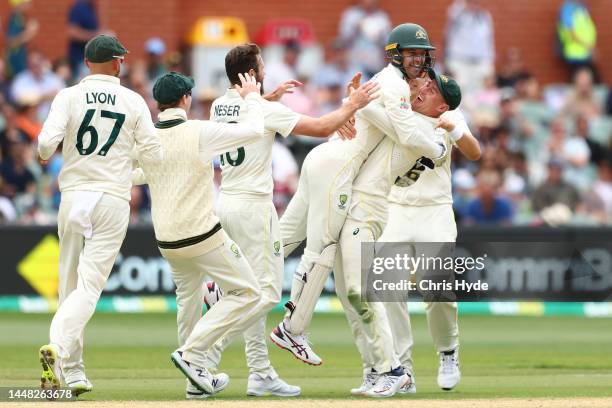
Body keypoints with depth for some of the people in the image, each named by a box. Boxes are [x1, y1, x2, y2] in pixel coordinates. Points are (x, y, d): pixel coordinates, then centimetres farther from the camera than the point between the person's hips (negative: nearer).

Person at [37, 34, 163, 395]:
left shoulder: (69, 97, 0)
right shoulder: (133, 101, 2)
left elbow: (46, 143, -12)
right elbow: (154, 154, 0)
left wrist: (46, 153, 11)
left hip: (74, 196, 1)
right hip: (113, 200, -1)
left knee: (71, 285, 11)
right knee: (89, 286, -7)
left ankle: (72, 370, 10)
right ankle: (59, 348, -30)